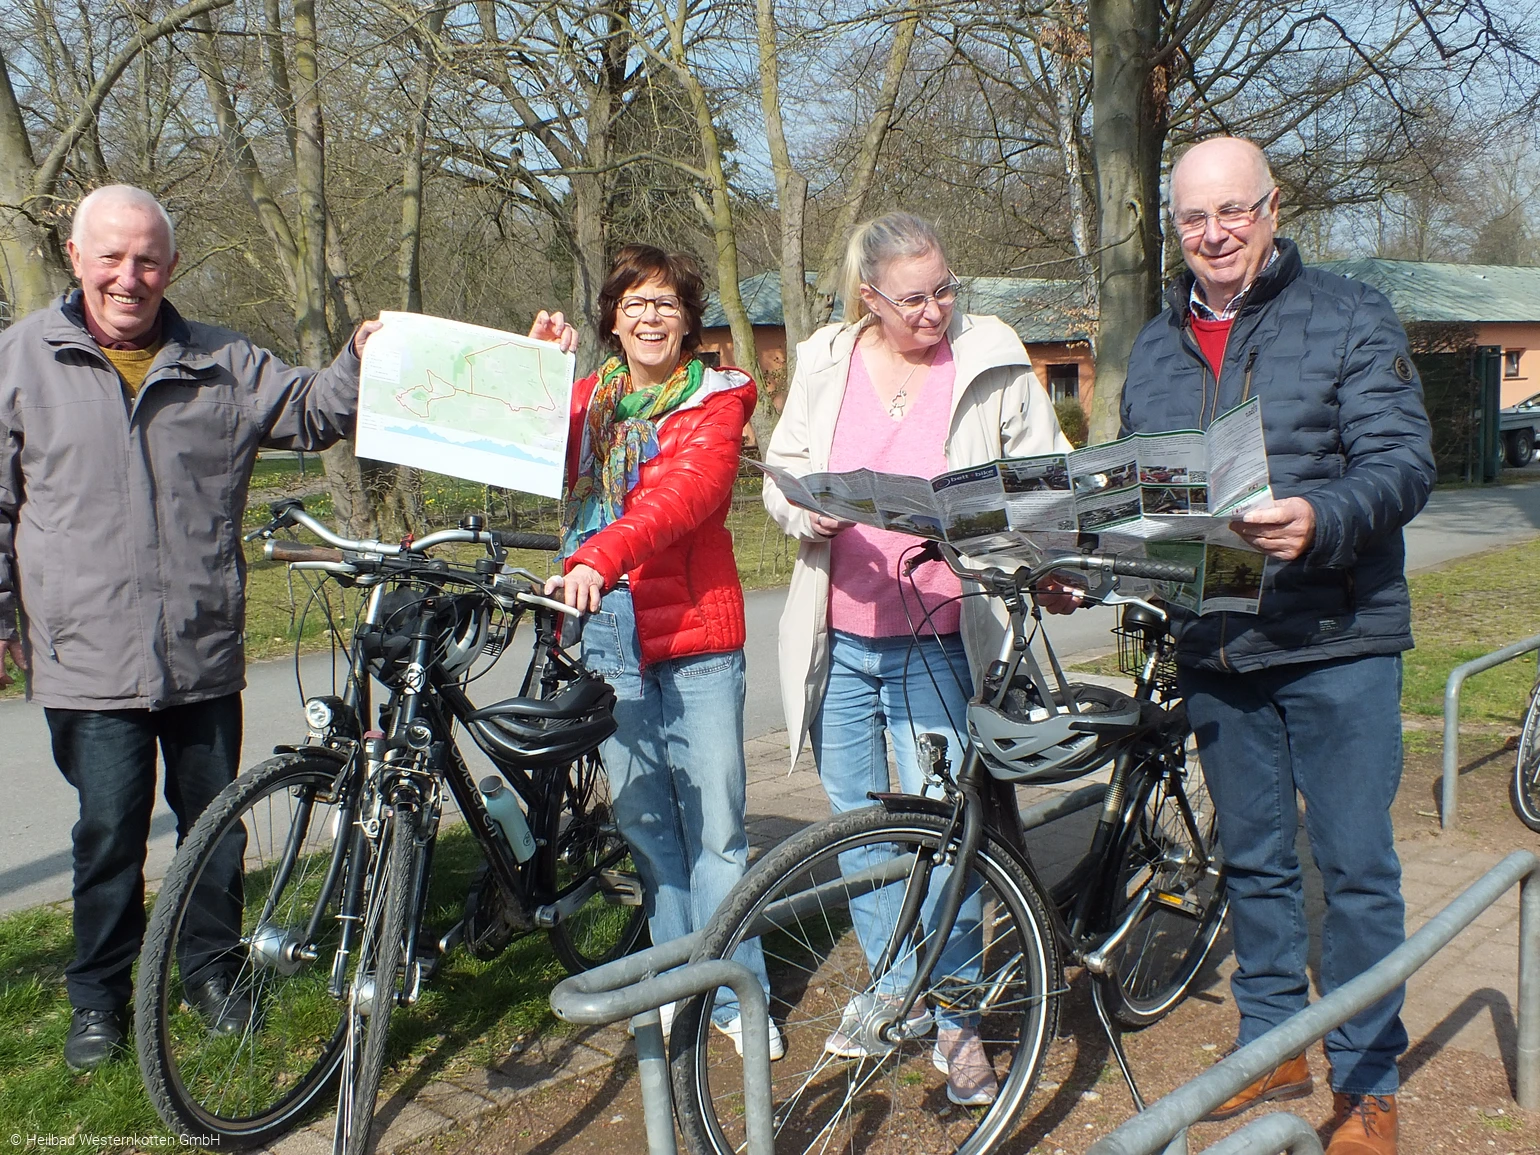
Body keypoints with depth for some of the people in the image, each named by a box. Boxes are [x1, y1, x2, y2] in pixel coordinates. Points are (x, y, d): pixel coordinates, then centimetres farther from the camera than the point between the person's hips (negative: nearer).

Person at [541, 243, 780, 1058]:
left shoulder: (716, 401, -2)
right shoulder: (586, 399, 13)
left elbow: (685, 492, -21)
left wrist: (600, 558, -36)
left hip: (695, 635, -4)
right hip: (608, 634, 4)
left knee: (716, 823, 0)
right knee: (643, 820, 11)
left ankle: (736, 994, 14)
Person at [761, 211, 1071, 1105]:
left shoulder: (992, 360, -2)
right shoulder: (826, 361, 5)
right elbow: (781, 473, 9)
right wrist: (810, 510, -14)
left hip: (935, 638, -4)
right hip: (837, 635, 4)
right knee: (855, 821, 13)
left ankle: (956, 1016, 13)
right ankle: (896, 990, 32)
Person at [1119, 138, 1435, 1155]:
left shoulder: (1351, 319, -3)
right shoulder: (1155, 349, 12)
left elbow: (1403, 461, -12)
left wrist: (1321, 520, -31)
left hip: (1336, 640, -4)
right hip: (1214, 646, 5)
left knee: (1356, 862, 2)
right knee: (1253, 856, 15)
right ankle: (1273, 1043, 30)